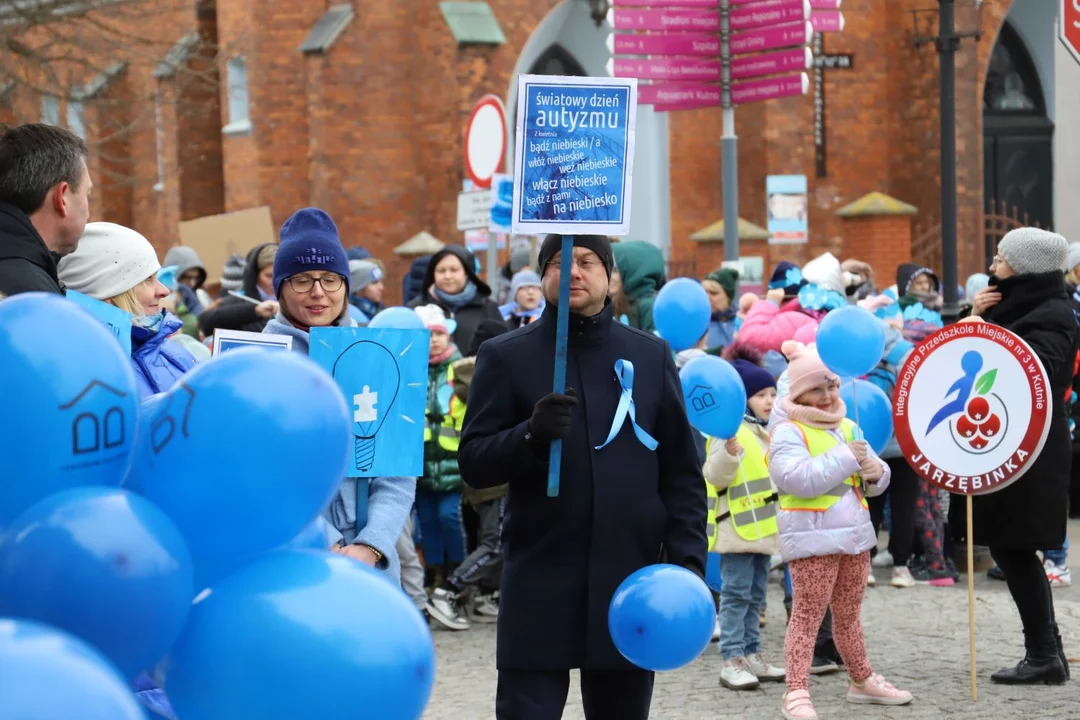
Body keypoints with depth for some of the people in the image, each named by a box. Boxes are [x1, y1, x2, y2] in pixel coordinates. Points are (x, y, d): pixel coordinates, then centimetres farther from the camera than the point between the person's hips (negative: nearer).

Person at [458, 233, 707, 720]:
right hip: (540, 585, -2)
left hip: (631, 581, 2)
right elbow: (473, 464, -2)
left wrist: (688, 559, -1)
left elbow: (681, 472, 9)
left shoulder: (652, 355, 9)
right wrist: (531, 435, -20)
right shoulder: (506, 356, 3)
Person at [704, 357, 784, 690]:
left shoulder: (771, 433, 18)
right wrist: (730, 451, -35)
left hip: (764, 527, 9)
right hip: (738, 528, -9)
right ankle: (732, 660, -7)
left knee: (755, 596, 12)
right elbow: (715, 475, -20)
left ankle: (751, 655, 18)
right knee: (736, 595, -8)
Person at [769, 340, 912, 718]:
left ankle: (862, 681, 30)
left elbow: (875, 480, 18)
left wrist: (876, 472, -7)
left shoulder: (848, 428, 14)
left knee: (848, 615, 19)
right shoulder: (788, 432, -9)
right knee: (807, 616, -9)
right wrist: (845, 459, -21)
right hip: (812, 538, -7)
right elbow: (797, 479, -25)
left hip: (854, 533, 7)